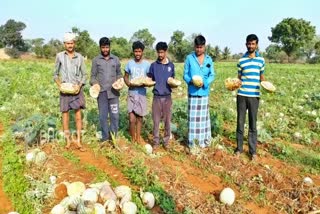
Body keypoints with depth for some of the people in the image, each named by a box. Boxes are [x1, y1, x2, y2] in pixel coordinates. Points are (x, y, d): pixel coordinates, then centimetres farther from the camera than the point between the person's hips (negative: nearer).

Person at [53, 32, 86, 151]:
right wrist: (59, 85, -9)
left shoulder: (79, 57, 3)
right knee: (65, 114, 5)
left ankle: (78, 141, 6)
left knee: (78, 116, 0)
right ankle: (68, 140, 16)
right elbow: (55, 74, 7)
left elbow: (84, 74, 6)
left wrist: (80, 85, -10)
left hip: (77, 89, 1)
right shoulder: (60, 56, 2)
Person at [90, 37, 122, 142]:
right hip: (101, 92, 0)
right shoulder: (96, 60, 5)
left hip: (113, 92, 1)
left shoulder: (115, 59, 9)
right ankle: (105, 136, 19)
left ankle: (114, 136, 16)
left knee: (114, 115, 3)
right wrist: (94, 84, -13)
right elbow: (93, 76, 6)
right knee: (103, 115, 6)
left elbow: (119, 74, 15)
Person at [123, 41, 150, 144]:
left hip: (142, 93, 0)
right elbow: (125, 76, 10)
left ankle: (138, 137, 26)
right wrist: (128, 84, -10)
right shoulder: (129, 63, 1)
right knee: (132, 119, -6)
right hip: (131, 93, 0)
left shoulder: (147, 64, -2)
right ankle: (133, 139, 13)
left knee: (140, 117, 11)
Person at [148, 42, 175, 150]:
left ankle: (166, 141, 19)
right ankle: (156, 141, 14)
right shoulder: (153, 65, 1)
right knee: (156, 120, 3)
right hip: (157, 97, -1)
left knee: (167, 120, 7)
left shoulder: (171, 65, 5)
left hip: (167, 96, 1)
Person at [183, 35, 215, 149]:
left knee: (203, 115, 9)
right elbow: (185, 74, 1)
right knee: (192, 116, 1)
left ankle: (203, 140, 20)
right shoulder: (189, 58, 0)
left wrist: (204, 83, -14)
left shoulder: (209, 59, 5)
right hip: (192, 91, -2)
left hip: (204, 91, 2)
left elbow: (212, 75, 4)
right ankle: (192, 141, 9)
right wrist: (191, 81, -19)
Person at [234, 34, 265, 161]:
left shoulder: (261, 60, 7)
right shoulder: (241, 60, 3)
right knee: (240, 122, 5)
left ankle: (253, 151, 13)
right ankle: (239, 148, 17)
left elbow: (261, 76, 15)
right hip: (242, 95, 0)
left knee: (253, 123, 5)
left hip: (254, 96, 1)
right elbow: (239, 78, 8)